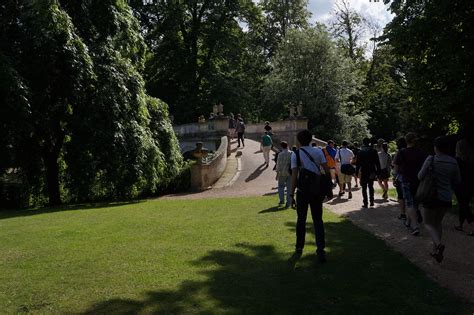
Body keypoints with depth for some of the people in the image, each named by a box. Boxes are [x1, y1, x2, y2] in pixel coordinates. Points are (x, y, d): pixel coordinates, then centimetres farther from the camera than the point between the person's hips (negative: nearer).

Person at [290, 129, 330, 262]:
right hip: (317, 190, 2)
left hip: (303, 190, -2)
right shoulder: (318, 151, 3)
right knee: (318, 219, 8)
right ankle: (321, 249, -5)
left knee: (301, 219, 13)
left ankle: (299, 248, 23)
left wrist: (292, 193, -11)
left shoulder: (296, 154, -6)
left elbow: (294, 175, -13)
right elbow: (327, 169, -1)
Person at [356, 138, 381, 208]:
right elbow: (377, 162, 2)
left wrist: (357, 172, 1)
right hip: (372, 172, 3)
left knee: (364, 188, 4)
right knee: (371, 187, 17)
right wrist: (378, 171, 8)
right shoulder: (373, 151, 1)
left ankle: (365, 203, 1)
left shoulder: (360, 152, -5)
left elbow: (358, 163, -5)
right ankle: (371, 201, 15)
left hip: (364, 172, -3)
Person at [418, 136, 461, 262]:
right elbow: (457, 181, 8)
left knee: (428, 223, 9)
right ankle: (435, 251, 21)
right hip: (446, 198, 5)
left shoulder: (431, 159, -15)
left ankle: (439, 243, -18)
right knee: (438, 222, 21)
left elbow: (420, 176, -12)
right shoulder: (453, 162, -1)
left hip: (432, 196, -4)